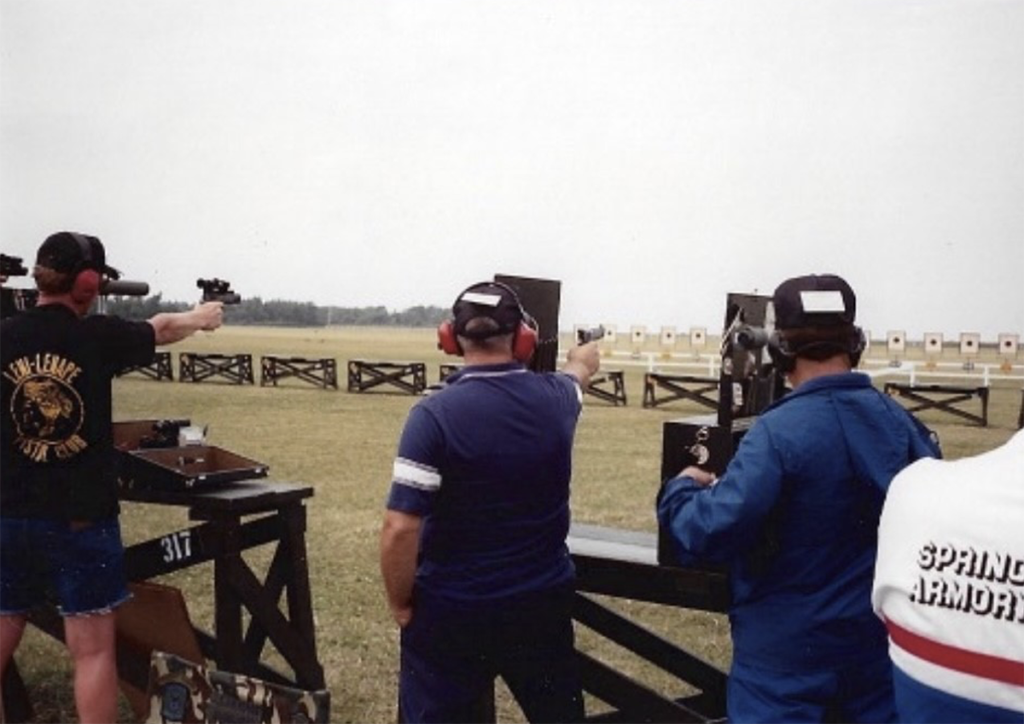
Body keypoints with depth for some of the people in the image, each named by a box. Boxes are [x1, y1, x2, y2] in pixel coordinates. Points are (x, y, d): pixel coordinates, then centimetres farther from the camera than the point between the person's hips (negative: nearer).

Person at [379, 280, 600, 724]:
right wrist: (584, 353, 47)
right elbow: (579, 370, 23)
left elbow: (400, 529, -22)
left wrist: (400, 604, -5)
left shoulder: (436, 414, -19)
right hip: (542, 603, 4)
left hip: (451, 611, -3)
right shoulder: (554, 398, -4)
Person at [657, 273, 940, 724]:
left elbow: (710, 532, -28)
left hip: (788, 646, -5)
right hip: (879, 635, 5)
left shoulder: (778, 430, -22)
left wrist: (682, 489, -7)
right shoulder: (900, 422, -3)